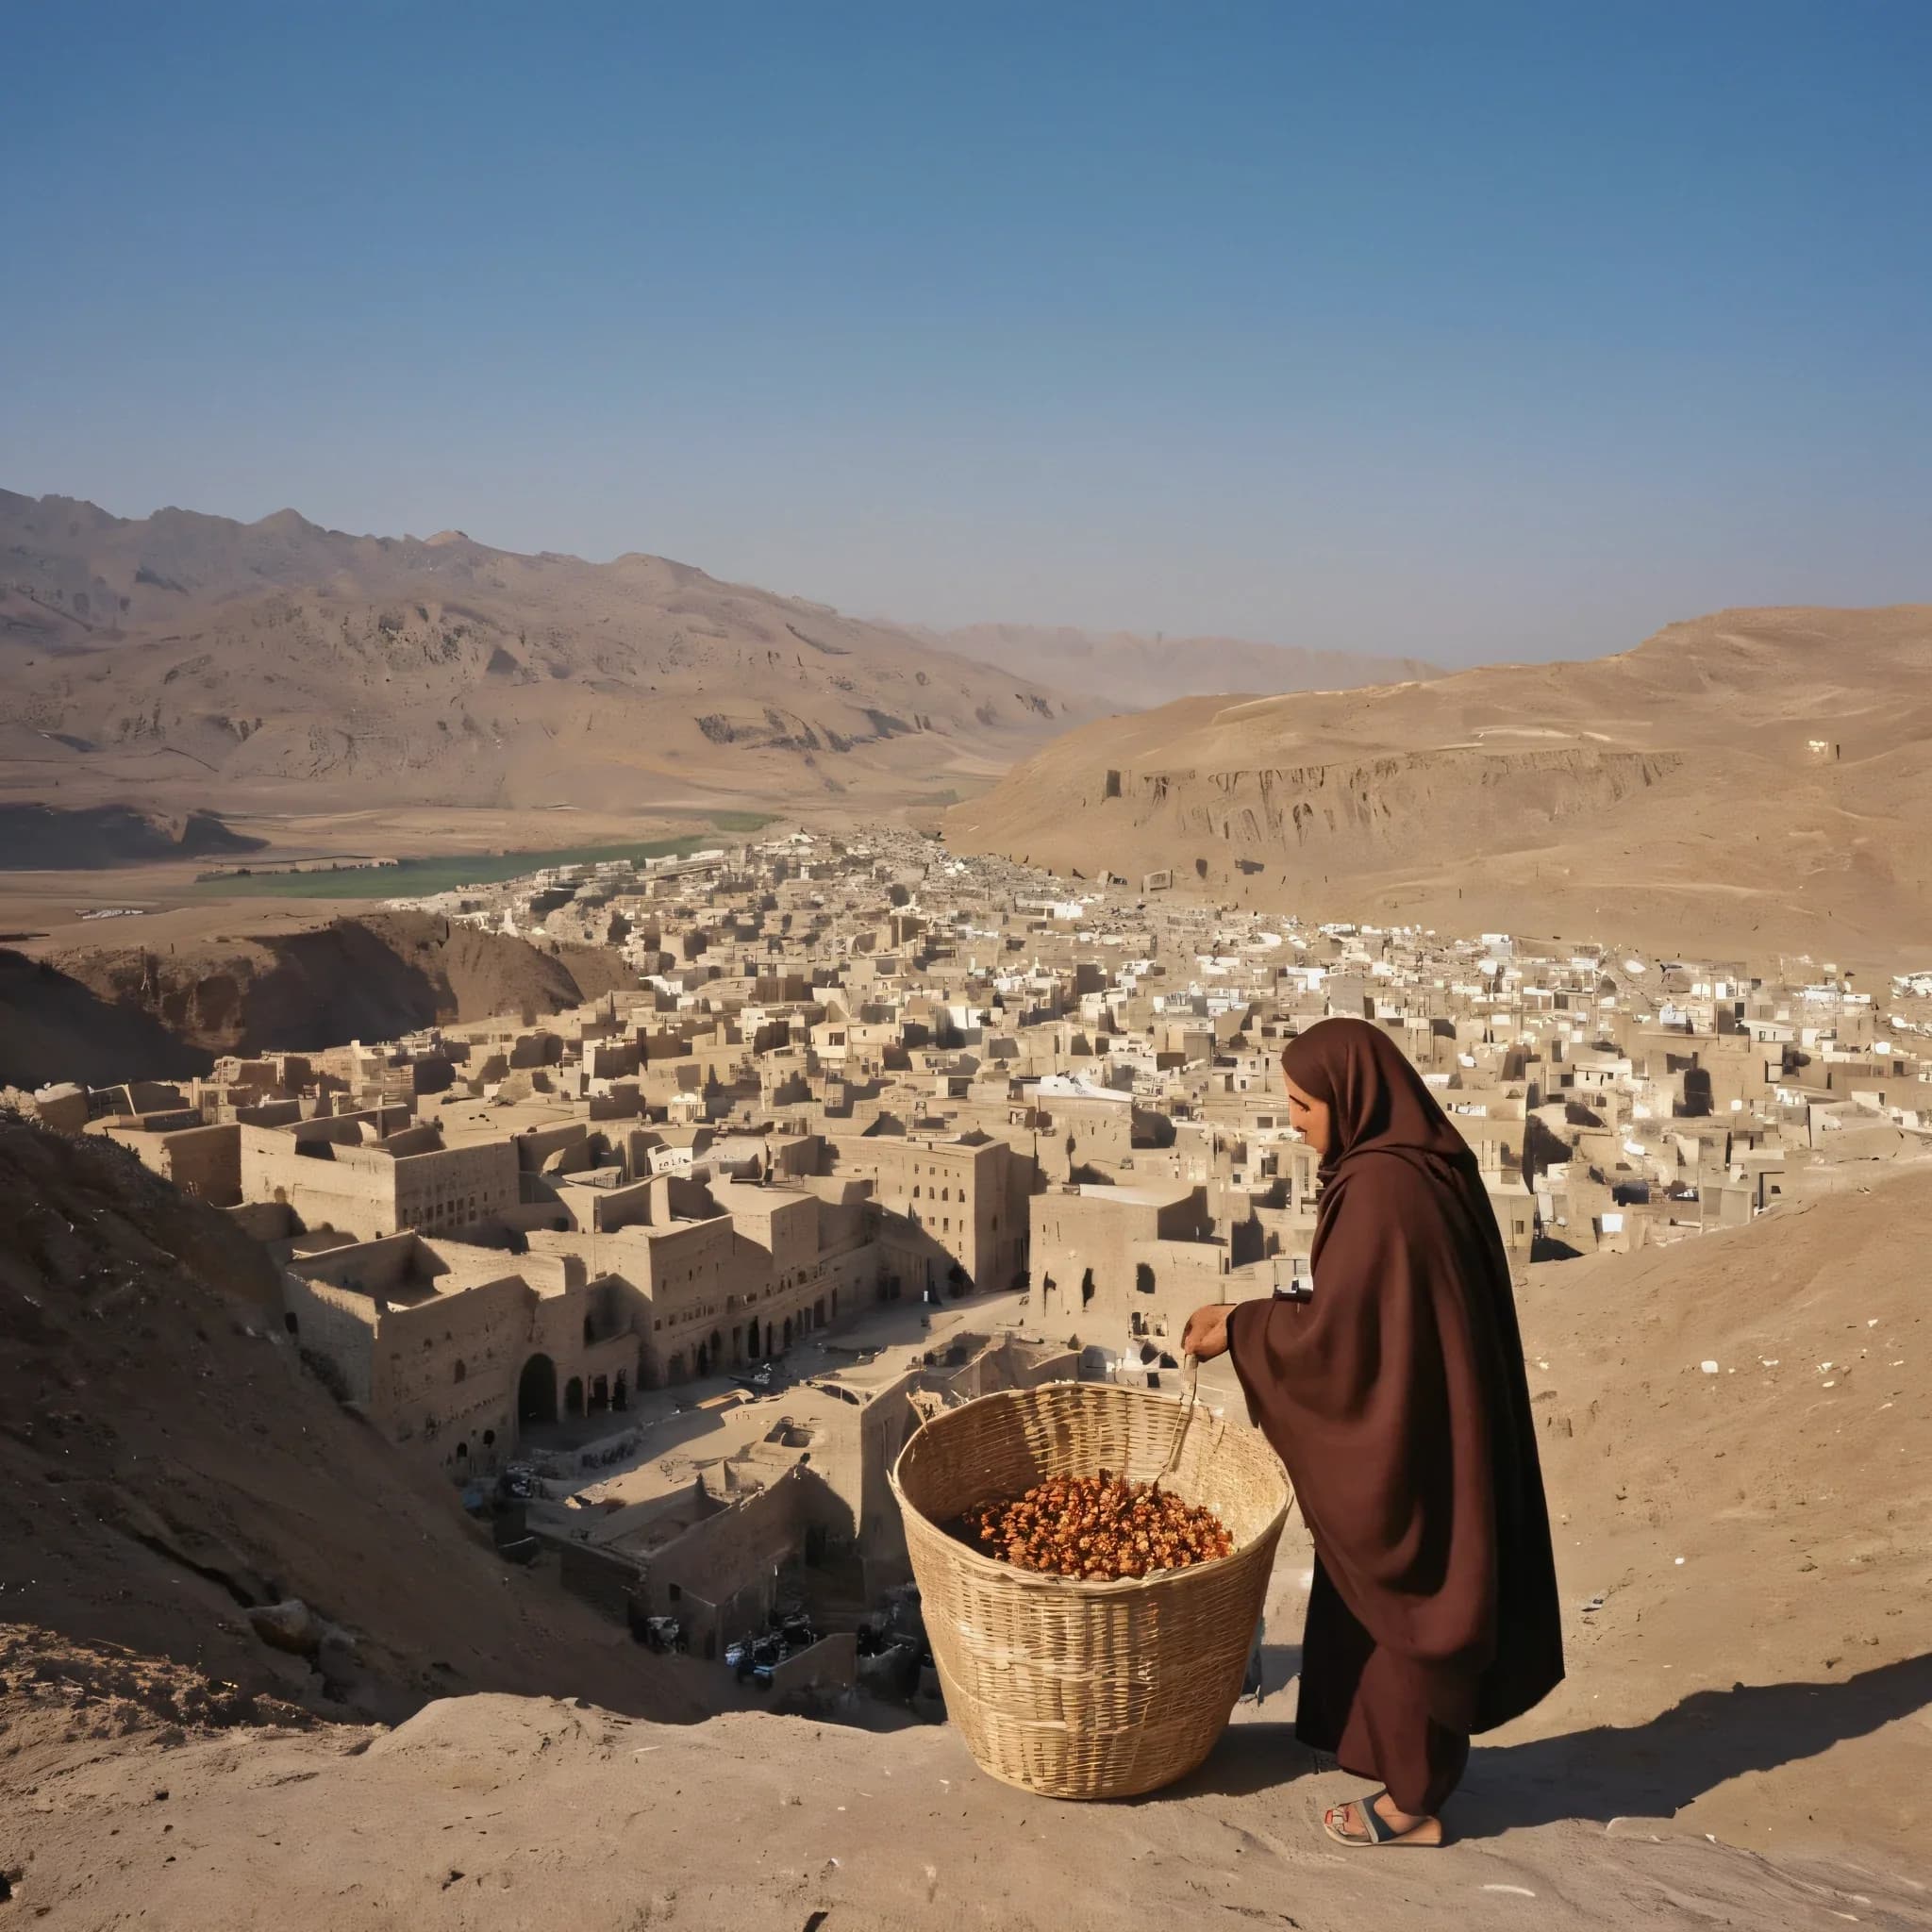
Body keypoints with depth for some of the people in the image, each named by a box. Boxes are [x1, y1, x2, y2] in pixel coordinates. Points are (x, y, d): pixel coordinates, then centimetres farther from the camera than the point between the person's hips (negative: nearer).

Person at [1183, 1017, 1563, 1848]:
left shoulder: (1378, 1188, -26)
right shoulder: (1425, 1166, 4)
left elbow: (1335, 1329, -23)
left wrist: (1240, 1328, -10)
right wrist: (1258, 1317, 9)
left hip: (1405, 1432, -9)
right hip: (1438, 1417, 9)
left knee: (1400, 1601, 7)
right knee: (1413, 1596, 22)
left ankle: (1413, 1801, 23)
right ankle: (1426, 1757, 38)